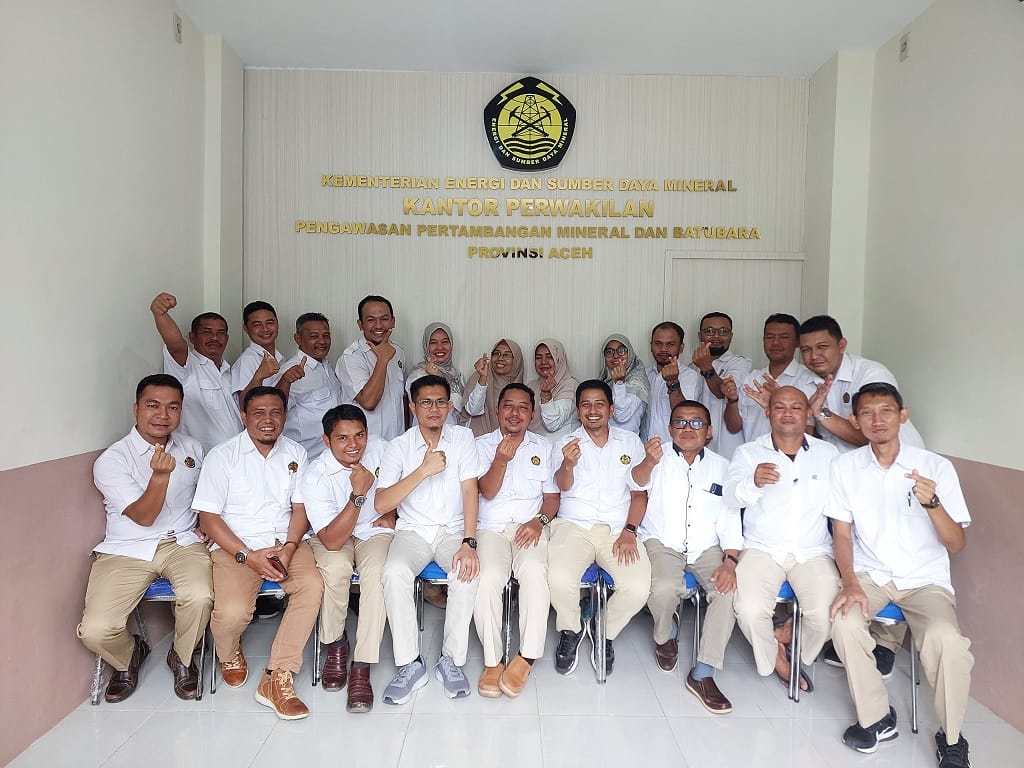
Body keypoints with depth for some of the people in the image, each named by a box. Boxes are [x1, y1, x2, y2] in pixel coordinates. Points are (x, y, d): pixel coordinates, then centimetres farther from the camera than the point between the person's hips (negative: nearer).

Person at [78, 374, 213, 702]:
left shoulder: (192, 448, 7)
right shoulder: (111, 461, -8)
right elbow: (143, 517, -15)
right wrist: (160, 474, -32)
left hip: (182, 542, 2)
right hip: (126, 551, -1)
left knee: (199, 596, -29)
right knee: (96, 631, -21)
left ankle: (182, 659, 5)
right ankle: (128, 657, 18)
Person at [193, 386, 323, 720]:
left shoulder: (296, 453, 8)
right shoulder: (222, 456, -2)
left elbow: (300, 508, 7)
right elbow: (208, 516, -5)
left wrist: (289, 547, -13)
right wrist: (248, 556, -16)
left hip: (285, 542, 3)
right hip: (235, 546, -2)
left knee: (312, 586, -27)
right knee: (233, 612, -27)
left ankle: (276, 678, -16)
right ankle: (229, 653, 13)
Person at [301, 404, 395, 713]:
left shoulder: (379, 449, -12)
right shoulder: (315, 477, -23)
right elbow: (332, 541, -29)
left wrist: (389, 515, 0)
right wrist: (359, 494, -36)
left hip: (374, 532, 2)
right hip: (333, 538, -1)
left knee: (377, 570, -31)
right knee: (335, 567, -34)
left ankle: (361, 668, -23)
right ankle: (335, 646, -6)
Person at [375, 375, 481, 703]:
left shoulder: (462, 438, -1)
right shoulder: (399, 446, -3)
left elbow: (470, 491, -9)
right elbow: (381, 504, -13)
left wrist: (469, 542, -22)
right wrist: (423, 470, -23)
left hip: (453, 529, 0)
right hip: (412, 531, 0)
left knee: (468, 571, -30)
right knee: (393, 573, -30)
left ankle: (452, 661, -12)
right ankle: (409, 665, -15)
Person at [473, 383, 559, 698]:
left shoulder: (543, 447, 15)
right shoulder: (483, 445, 10)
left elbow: (552, 496, 11)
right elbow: (487, 492, -2)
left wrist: (539, 521, -10)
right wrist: (501, 461, -20)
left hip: (530, 527, 1)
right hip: (491, 528, 0)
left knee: (535, 571, -32)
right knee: (487, 577, -30)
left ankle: (527, 657, -21)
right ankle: (493, 660, -15)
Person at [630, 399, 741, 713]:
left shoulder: (721, 467, 9)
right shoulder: (660, 458, 0)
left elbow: (730, 518, 6)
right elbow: (637, 482, -23)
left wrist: (730, 560, -10)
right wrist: (648, 463, -47)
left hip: (707, 548, 3)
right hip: (662, 543, -2)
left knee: (730, 589, -24)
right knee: (664, 589, -30)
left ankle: (702, 674, -14)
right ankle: (665, 635, 7)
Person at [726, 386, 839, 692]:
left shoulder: (828, 453, 9)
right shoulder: (748, 452, 5)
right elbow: (732, 497, -9)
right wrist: (753, 481, -32)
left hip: (813, 552, 1)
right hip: (761, 549, -1)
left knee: (825, 616, -23)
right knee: (750, 611, -25)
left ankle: (799, 654, 13)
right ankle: (775, 658, 9)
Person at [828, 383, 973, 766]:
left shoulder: (936, 466, -6)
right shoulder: (846, 466, -2)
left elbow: (956, 545, -7)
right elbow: (842, 533, 1)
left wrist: (931, 502, -27)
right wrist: (850, 584, -14)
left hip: (925, 579, -1)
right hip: (870, 575, 1)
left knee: (946, 639, -29)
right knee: (845, 623, -28)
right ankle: (876, 719, -3)